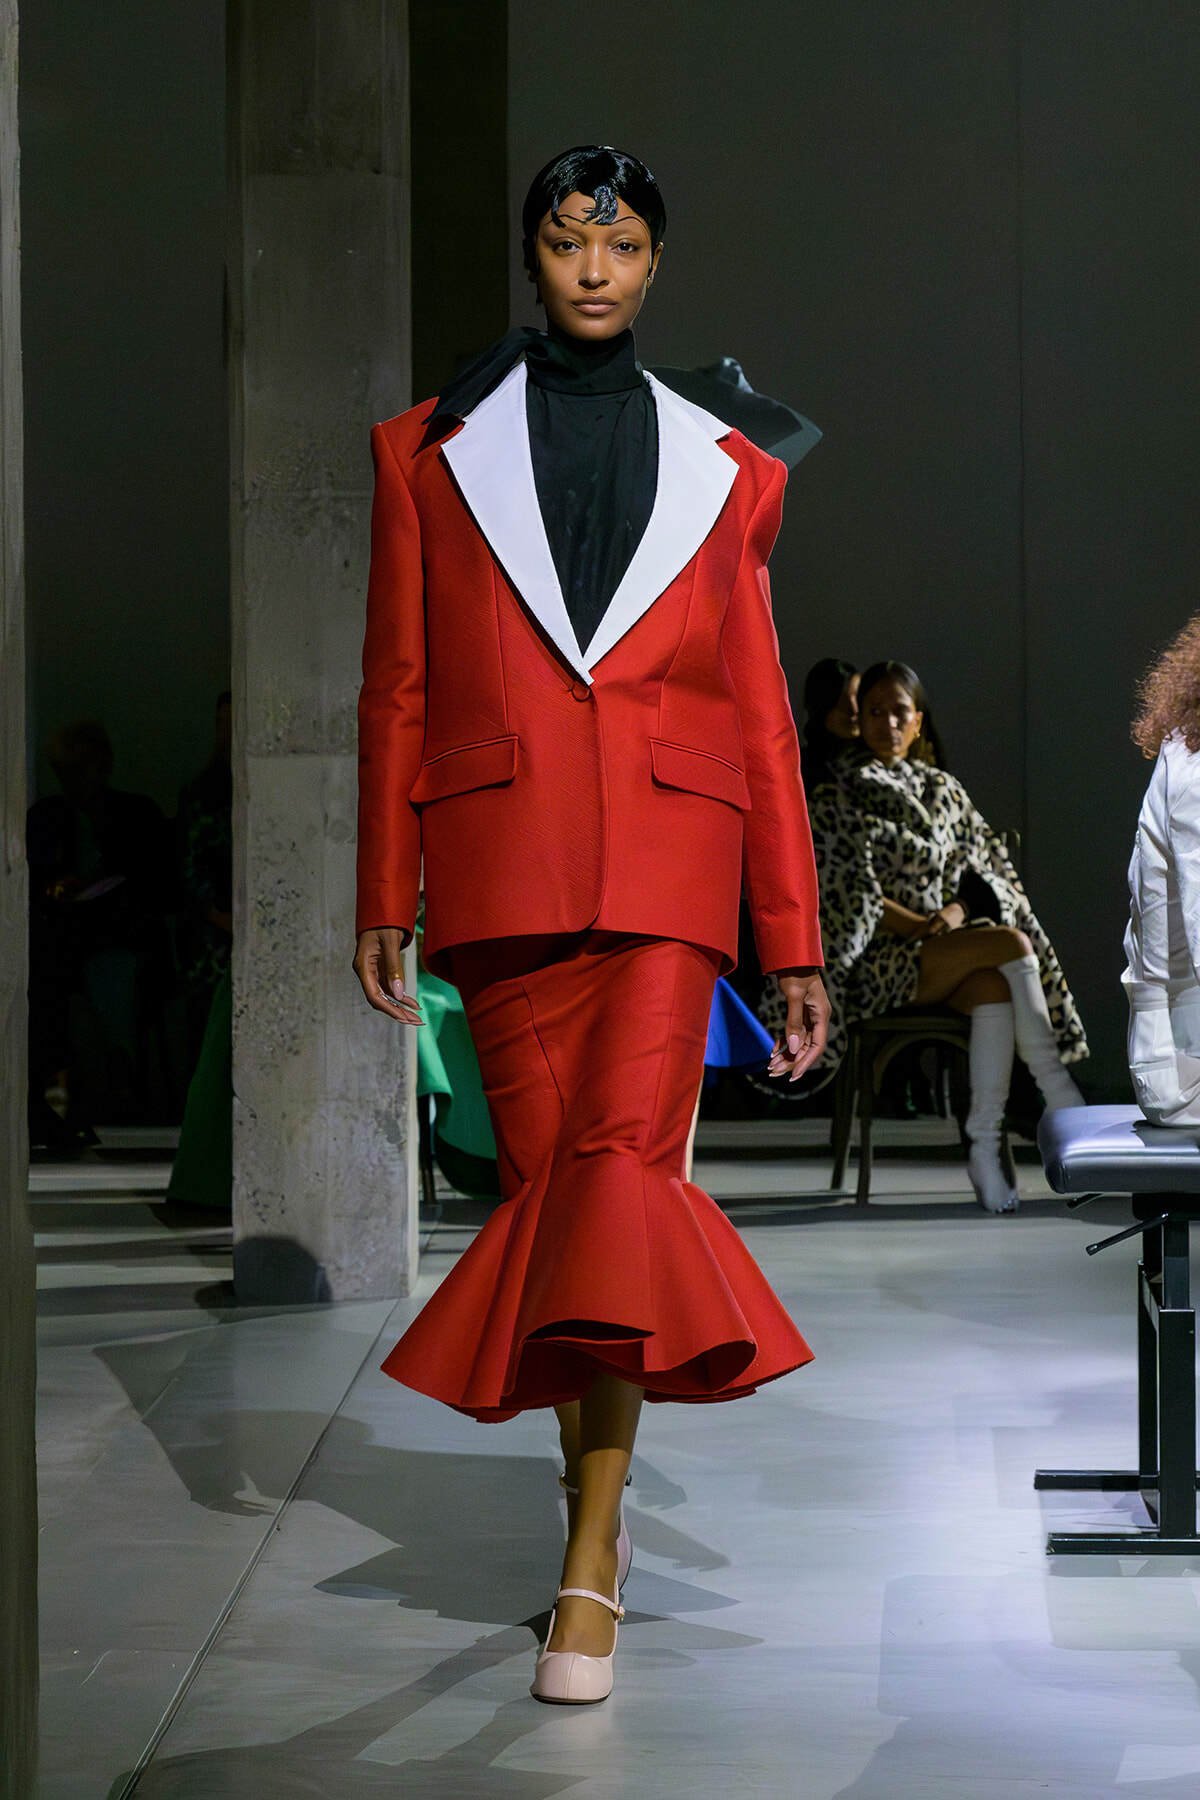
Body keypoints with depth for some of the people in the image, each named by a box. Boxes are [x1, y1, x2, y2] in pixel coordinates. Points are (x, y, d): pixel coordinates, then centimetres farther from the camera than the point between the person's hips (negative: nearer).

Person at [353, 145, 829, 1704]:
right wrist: (382, 903, 6)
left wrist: (797, 943, 9)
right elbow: (397, 690, 11)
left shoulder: (722, 474, 13)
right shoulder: (433, 453, 11)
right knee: (544, 1174, 2)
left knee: (624, 1160, -15)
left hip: (666, 863, -1)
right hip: (502, 858, 1)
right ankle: (597, 1493, 19)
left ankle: (588, 1562, -13)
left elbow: (760, 714, 12)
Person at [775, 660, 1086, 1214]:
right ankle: (1059, 1097, -25)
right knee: (1011, 944, -27)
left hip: (950, 950, 4)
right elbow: (854, 894, -7)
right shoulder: (841, 797, 3)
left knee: (994, 986, -32)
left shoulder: (943, 790, 18)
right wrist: (923, 926, -16)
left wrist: (957, 910, -7)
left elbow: (986, 868, 14)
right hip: (881, 960, -4)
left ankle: (984, 1146, -37)